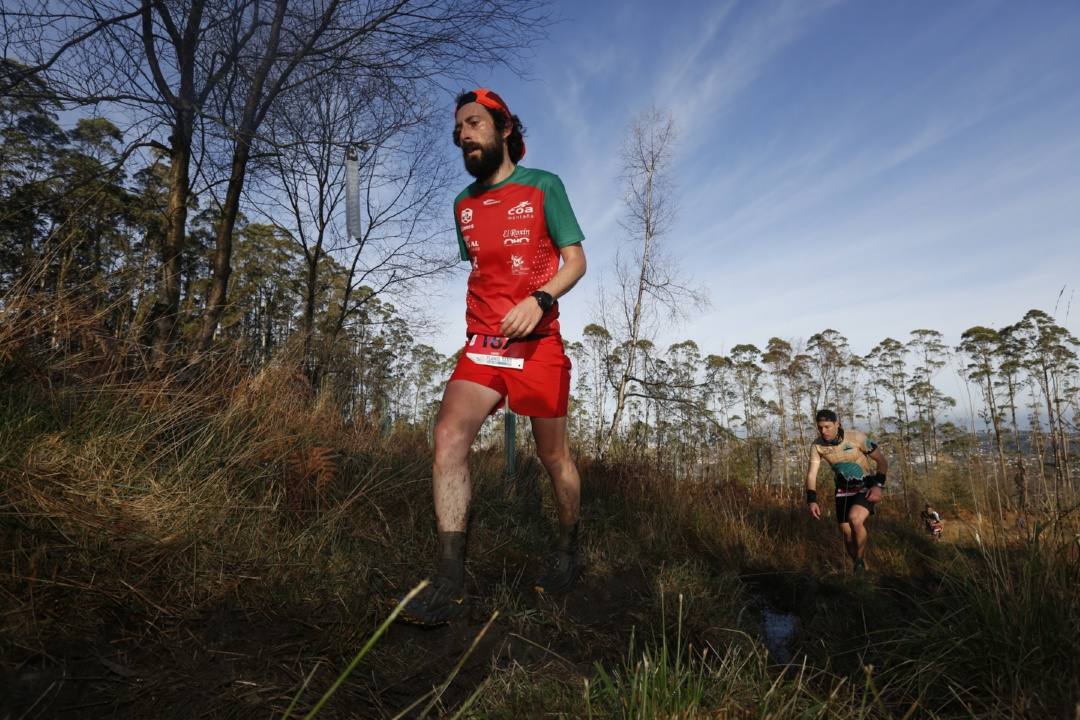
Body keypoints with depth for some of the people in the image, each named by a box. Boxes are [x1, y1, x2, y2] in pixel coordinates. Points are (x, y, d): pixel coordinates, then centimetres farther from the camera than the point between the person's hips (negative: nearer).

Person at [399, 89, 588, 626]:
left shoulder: (543, 187, 2)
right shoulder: (464, 205, 16)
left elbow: (575, 260, -1)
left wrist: (539, 300, -20)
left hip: (538, 345, -3)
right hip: (480, 346, 4)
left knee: (553, 456, 6)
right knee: (449, 435, -17)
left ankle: (569, 549, 31)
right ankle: (448, 585, -12)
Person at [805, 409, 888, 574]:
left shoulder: (856, 437, -22)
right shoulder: (817, 446, -13)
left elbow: (882, 460, -11)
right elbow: (811, 474, -13)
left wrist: (878, 485, -21)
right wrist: (812, 500, -25)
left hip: (866, 486, -3)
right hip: (843, 489, 4)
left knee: (854, 519, -29)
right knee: (848, 535, 3)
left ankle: (861, 560, -6)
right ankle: (861, 569, 26)